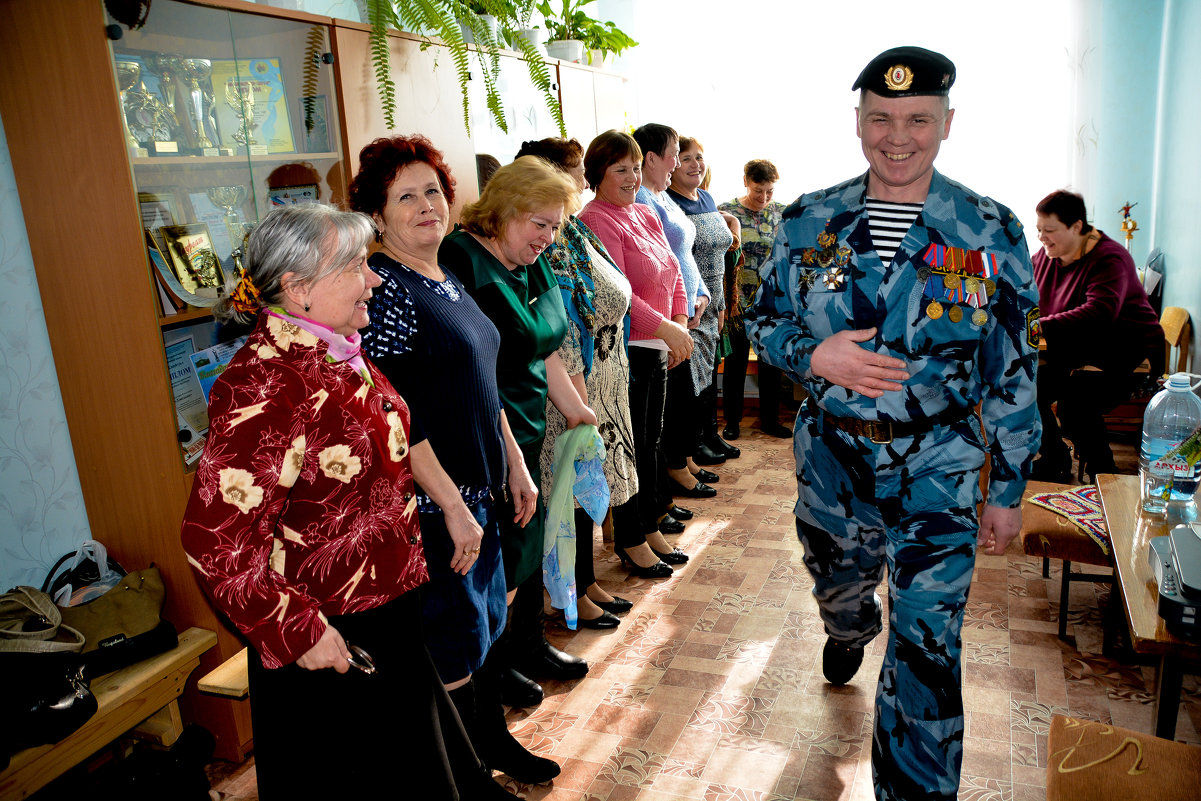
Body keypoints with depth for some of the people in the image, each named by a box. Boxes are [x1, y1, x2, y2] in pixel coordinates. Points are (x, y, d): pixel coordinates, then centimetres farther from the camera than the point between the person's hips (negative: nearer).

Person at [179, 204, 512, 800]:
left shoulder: (339, 356, 2)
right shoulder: (263, 387, -28)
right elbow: (215, 538, -30)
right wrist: (298, 631, -23)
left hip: (389, 607, 9)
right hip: (328, 639, -8)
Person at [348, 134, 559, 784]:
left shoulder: (446, 281, 11)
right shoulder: (384, 289, -17)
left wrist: (515, 465, 16)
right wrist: (452, 504, -21)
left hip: (478, 489, 9)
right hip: (433, 502, -9)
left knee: (490, 616, 22)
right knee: (456, 636, 5)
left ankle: (492, 734, 44)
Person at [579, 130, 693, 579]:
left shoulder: (645, 215, 14)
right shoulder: (596, 220, -13)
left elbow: (672, 273, 16)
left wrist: (681, 323, 2)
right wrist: (665, 328, -21)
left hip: (657, 347, 9)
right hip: (625, 348, -8)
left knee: (651, 440, 16)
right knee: (633, 445, 1)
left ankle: (650, 527, 31)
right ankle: (630, 542, 16)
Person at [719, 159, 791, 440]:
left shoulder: (782, 213, 5)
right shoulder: (726, 212, -4)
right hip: (738, 301, -3)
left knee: (772, 363, 10)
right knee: (736, 362, 6)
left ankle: (770, 419, 24)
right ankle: (732, 421, 19)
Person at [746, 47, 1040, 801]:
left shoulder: (992, 232, -7)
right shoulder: (808, 221, -2)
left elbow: (1016, 374, -3)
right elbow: (764, 320, 5)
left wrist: (1008, 490, -1)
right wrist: (815, 355, -18)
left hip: (939, 474, -2)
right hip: (831, 459, 3)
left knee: (927, 648, -1)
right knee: (837, 590, 27)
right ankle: (850, 633, 64)